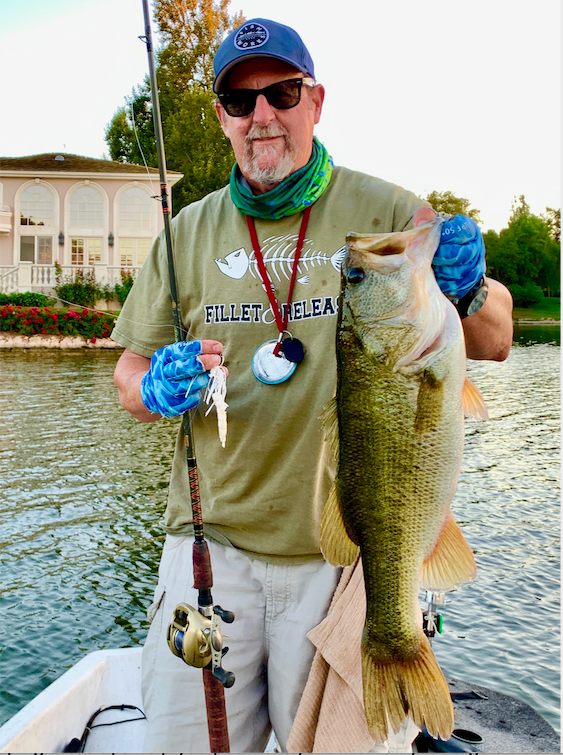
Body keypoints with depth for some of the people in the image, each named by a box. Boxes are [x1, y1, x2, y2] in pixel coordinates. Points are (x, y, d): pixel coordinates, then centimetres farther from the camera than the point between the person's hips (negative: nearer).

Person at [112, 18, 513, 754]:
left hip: (346, 549, -1)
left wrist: (469, 291, -20)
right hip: (213, 542, 2)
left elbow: (493, 343, 2)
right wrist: (157, 388, -14)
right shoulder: (190, 231, 7)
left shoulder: (385, 213, 0)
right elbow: (131, 374, 10)